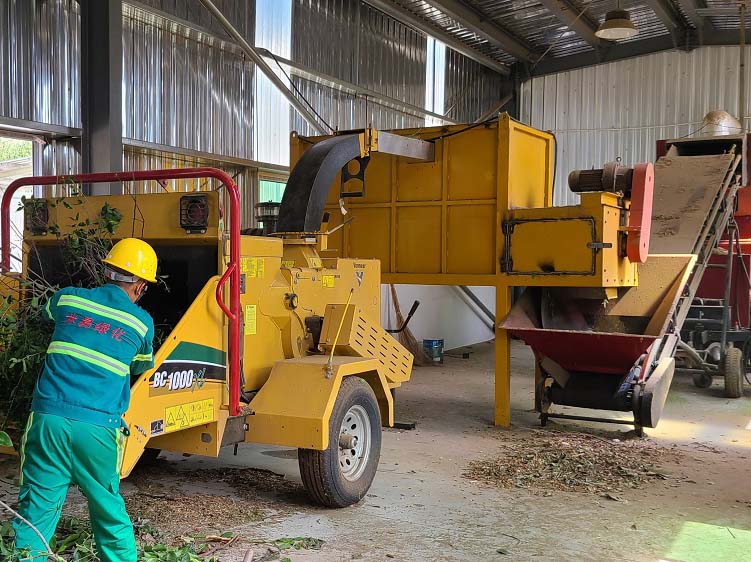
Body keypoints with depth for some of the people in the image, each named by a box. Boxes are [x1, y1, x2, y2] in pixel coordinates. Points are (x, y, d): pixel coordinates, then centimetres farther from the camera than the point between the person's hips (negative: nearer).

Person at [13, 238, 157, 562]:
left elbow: (47, 313, 34)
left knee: (37, 509, 9)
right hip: (97, 429, -1)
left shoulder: (67, 299, 10)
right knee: (109, 511, 13)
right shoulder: (142, 323, 5)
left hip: (48, 417, 2)